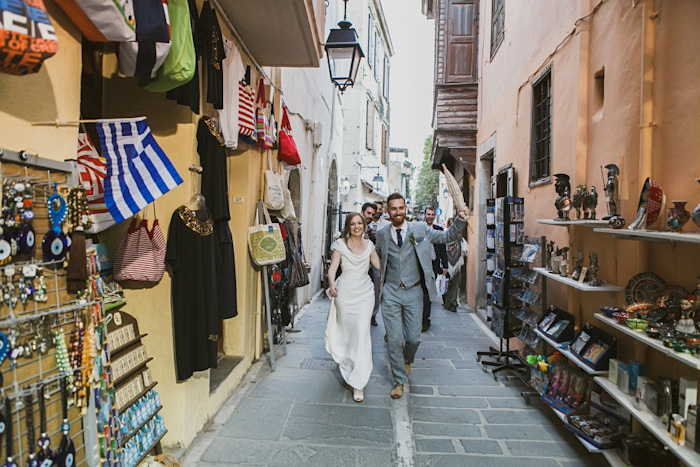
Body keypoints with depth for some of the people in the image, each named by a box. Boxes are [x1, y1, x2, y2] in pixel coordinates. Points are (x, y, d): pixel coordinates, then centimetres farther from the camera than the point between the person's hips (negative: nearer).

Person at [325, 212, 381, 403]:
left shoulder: (369, 245, 7)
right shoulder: (341, 244, -1)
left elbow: (380, 265, 6)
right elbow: (333, 267, -10)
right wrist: (332, 284, -28)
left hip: (364, 292, 1)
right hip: (345, 292, -1)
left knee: (362, 332, -9)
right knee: (345, 330, 13)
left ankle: (358, 382, -3)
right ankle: (346, 359, 46)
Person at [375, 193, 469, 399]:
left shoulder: (420, 229, -1)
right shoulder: (382, 234, 1)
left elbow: (447, 236, 3)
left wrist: (461, 219, -13)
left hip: (414, 291, 0)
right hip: (391, 293, 0)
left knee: (413, 338, 6)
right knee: (394, 340, 2)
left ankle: (407, 359, 42)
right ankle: (399, 380, 21)